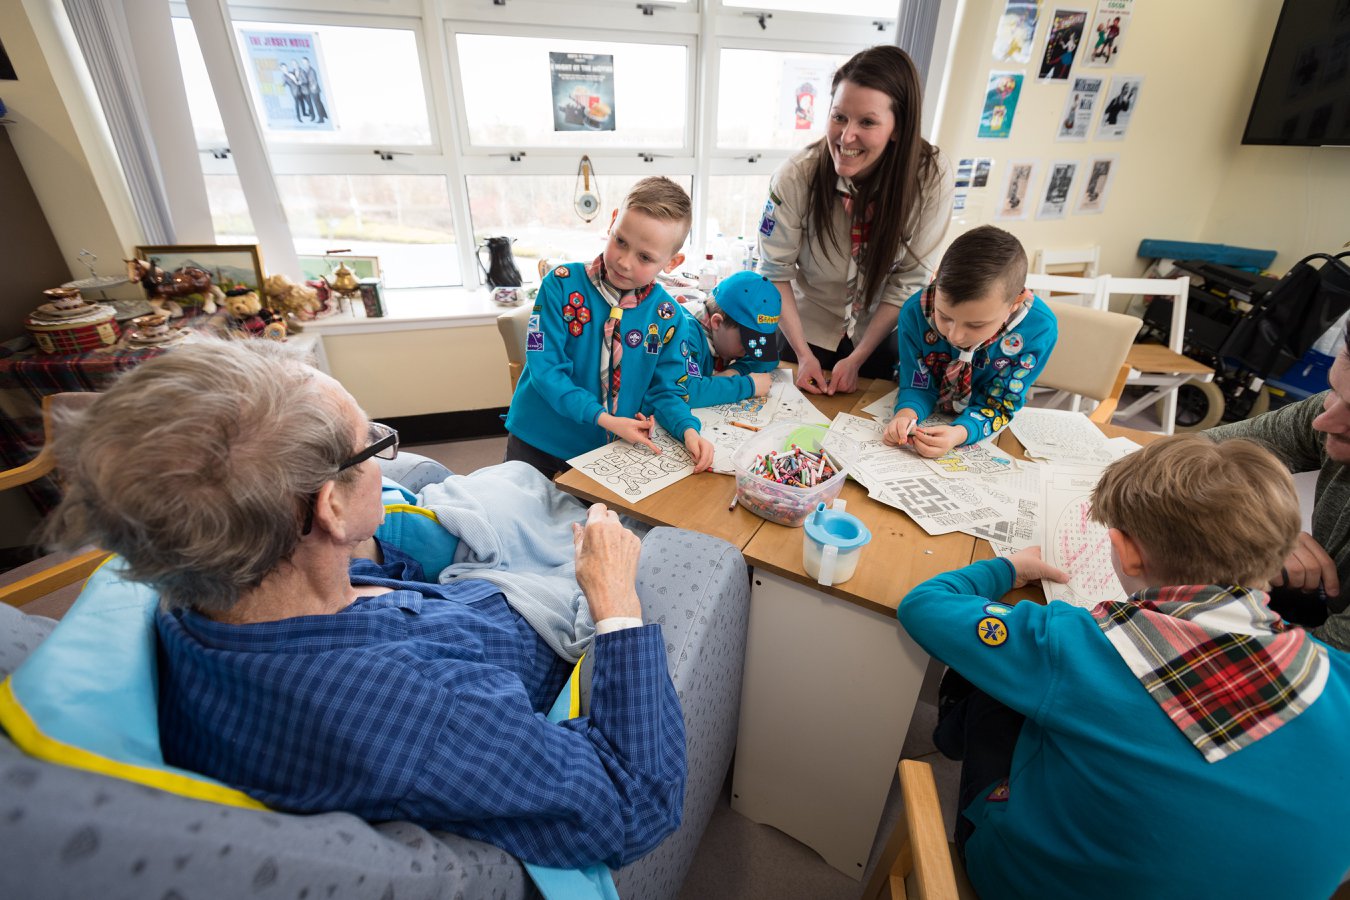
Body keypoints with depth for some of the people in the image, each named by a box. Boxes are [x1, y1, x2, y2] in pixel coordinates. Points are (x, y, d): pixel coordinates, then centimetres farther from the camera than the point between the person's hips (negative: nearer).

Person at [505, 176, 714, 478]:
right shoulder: (562, 283, -15)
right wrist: (603, 418, -26)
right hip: (537, 443, -1)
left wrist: (688, 429, -23)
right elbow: (545, 368, -18)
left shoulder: (664, 313, -10)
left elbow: (663, 389, -3)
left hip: (611, 452, 1)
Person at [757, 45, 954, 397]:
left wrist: (857, 358, -17)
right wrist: (803, 353, -17)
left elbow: (909, 279, -15)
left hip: (881, 335, 1)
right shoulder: (796, 176, -24)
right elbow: (776, 270, -15)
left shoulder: (932, 177, -21)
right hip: (807, 329, 0)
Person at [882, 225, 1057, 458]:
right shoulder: (916, 312, -26)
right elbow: (918, 386, -14)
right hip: (931, 415, 0)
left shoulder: (1038, 329, -28)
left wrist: (960, 433, -41)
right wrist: (907, 413, -37)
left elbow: (999, 405, -19)